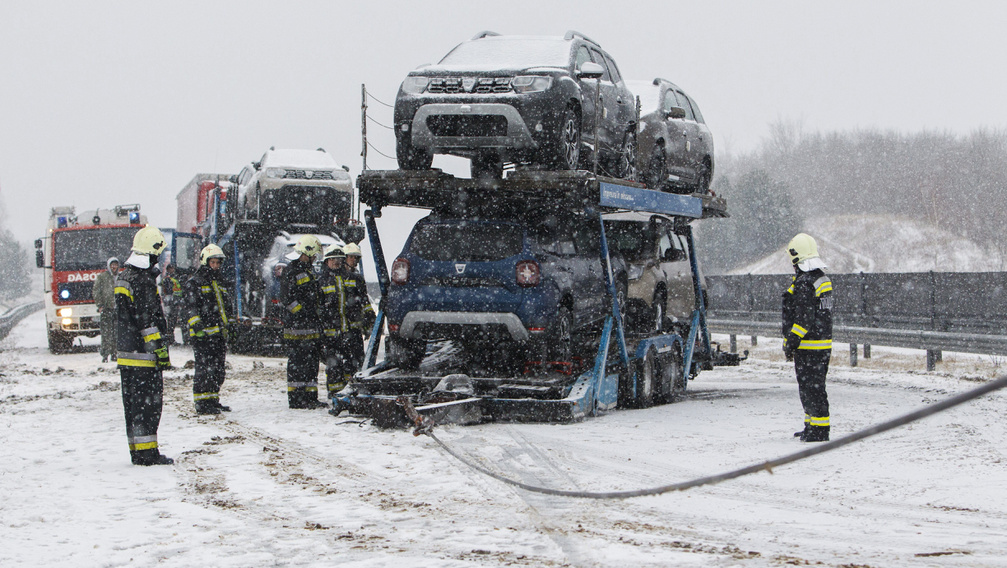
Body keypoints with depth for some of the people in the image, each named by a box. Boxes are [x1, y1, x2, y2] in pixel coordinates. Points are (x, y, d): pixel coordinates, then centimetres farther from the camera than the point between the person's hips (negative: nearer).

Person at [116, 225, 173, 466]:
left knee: (132, 401, 12)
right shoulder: (144, 280, -16)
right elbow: (147, 321, -19)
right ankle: (147, 453, -6)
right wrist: (160, 349, -17)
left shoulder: (123, 277, 14)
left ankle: (136, 450, 16)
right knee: (148, 401, -6)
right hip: (143, 355, -9)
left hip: (125, 352, 9)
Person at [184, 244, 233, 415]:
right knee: (204, 369, -10)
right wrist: (198, 326, -23)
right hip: (203, 335, -8)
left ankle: (213, 400, 20)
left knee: (218, 370, 11)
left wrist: (227, 325, 28)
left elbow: (226, 307, 31)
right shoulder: (194, 283, -4)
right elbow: (192, 307, -13)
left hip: (219, 334, 8)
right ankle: (202, 403, -7)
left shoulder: (218, 284, 23)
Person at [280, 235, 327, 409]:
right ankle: (295, 399, -6)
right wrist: (302, 313, -19)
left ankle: (310, 397, 14)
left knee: (312, 361, 10)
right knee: (298, 361, -8)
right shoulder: (291, 271, -9)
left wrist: (317, 317, 19)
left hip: (311, 325, 10)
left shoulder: (307, 272, 21)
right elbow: (286, 298, -16)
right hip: (297, 325, -10)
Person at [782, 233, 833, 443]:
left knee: (810, 386, -5)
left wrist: (791, 342, -15)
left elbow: (804, 318, -21)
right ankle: (812, 425, 26)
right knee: (812, 386, 17)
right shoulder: (822, 278, 13)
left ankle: (819, 429, -4)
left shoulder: (805, 282, -18)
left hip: (808, 346, -10)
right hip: (823, 343, 10)